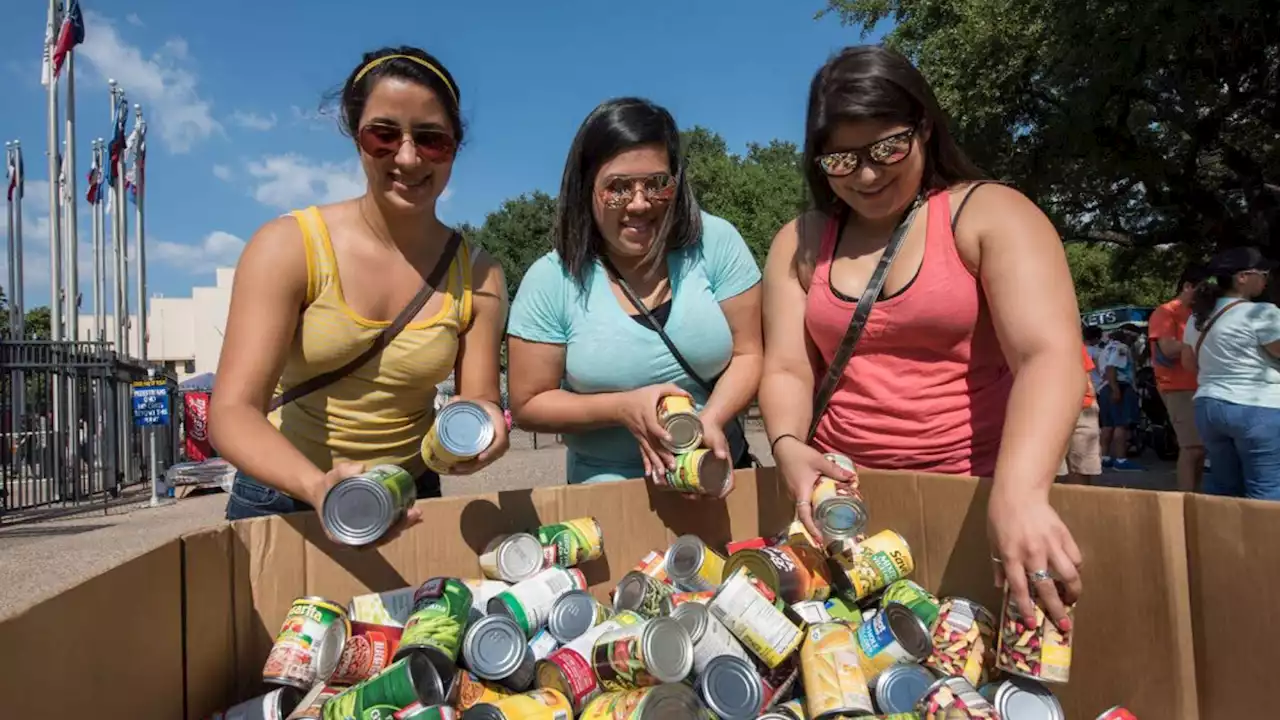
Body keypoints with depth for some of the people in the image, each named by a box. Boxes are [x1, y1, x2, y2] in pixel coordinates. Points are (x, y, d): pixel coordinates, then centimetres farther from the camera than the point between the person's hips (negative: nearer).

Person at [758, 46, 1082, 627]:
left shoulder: (991, 216, -7)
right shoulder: (800, 243, 4)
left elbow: (1049, 355, -21)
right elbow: (787, 370, 0)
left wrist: (1018, 493, -36)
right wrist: (787, 447, -20)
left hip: (978, 491, -2)